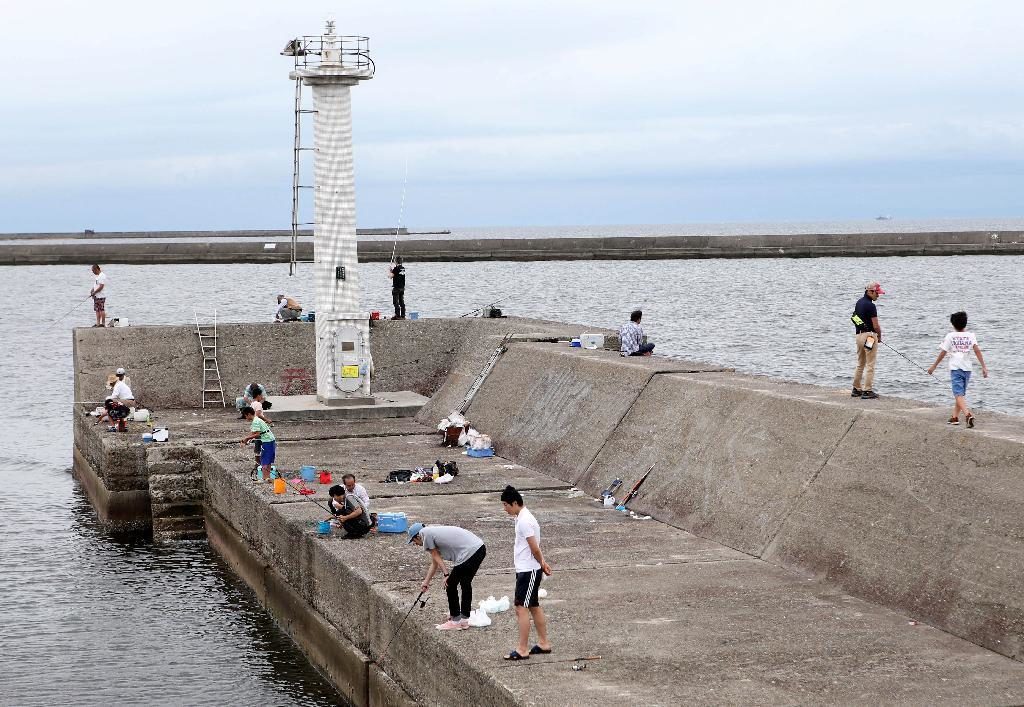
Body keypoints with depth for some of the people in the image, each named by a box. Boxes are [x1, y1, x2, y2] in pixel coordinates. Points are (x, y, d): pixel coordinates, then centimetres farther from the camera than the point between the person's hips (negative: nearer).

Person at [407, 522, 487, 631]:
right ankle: (464, 619, 32)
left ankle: (455, 621, 13)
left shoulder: (426, 534, -1)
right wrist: (426, 581, 33)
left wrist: (446, 574, 1)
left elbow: (437, 557, -2)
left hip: (468, 553, -10)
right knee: (465, 584, 23)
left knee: (450, 586, 4)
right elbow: (435, 562, 30)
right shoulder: (433, 531, 25)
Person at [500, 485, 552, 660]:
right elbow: (535, 548, 18)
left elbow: (535, 548, -21)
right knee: (534, 607, 16)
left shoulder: (524, 521, -21)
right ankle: (544, 643, 25)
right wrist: (542, 563, 12)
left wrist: (542, 564, -5)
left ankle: (522, 650, -6)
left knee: (521, 608, -8)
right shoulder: (522, 518, 12)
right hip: (525, 569, 10)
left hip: (529, 571, -10)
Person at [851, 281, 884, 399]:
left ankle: (856, 389, 21)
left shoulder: (859, 302, 10)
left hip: (859, 335, 8)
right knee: (870, 365, -3)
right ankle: (867, 391, -3)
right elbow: (876, 325, -17)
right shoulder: (870, 306, -16)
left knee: (860, 364, 17)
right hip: (869, 335, -8)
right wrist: (879, 336, 3)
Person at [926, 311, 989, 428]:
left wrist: (933, 366, 13)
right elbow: (977, 350, -7)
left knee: (959, 394, -11)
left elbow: (942, 353, 2)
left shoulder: (950, 336, 0)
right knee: (960, 393, 18)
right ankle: (955, 417, 24)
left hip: (955, 368, -4)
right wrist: (984, 367, -8)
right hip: (967, 368, 4)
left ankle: (968, 414, -32)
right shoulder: (971, 335, 5)